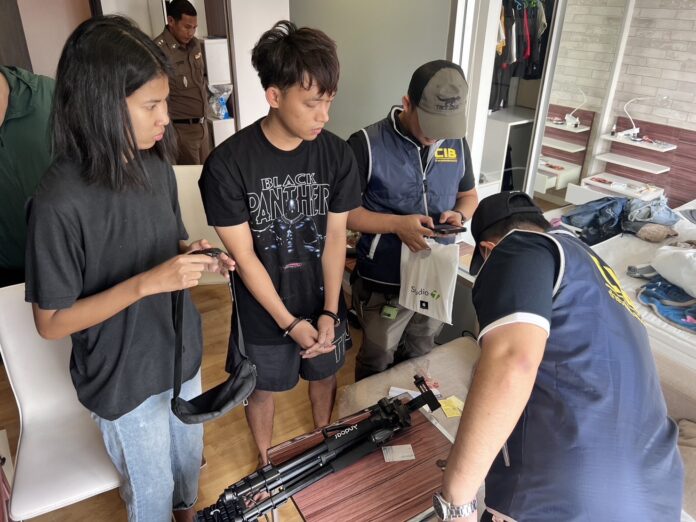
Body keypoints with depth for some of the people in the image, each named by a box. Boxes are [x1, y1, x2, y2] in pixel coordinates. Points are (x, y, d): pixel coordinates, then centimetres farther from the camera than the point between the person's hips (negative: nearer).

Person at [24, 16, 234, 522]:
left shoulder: (157, 167, -7)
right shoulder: (61, 200, -27)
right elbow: (51, 322, -20)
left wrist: (193, 256, -13)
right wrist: (146, 283, -31)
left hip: (181, 353, 6)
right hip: (124, 379, -6)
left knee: (189, 456, 30)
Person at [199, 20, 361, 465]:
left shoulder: (337, 154, -12)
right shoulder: (228, 165, -22)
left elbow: (336, 236, -7)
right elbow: (244, 257, -17)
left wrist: (329, 311, -12)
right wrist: (289, 322, -16)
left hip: (323, 304, 3)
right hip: (265, 312, -2)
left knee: (324, 375, 24)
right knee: (263, 390, 20)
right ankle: (266, 461, 50)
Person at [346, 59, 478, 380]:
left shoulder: (457, 143, -1)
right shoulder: (367, 145, -18)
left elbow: (469, 196, 12)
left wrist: (460, 215, -11)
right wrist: (397, 224, -27)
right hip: (384, 283, -5)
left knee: (420, 358, 27)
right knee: (377, 363, 17)